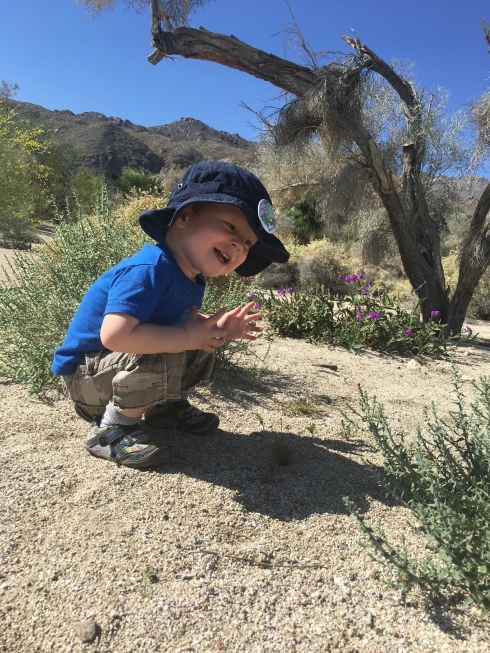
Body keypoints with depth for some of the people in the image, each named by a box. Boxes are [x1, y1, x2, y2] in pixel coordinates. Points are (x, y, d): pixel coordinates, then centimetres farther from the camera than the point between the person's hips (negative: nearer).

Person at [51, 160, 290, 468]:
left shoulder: (194, 277, -4)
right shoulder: (149, 270, -33)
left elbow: (187, 322, 11)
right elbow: (115, 334, -43)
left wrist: (218, 327, -8)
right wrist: (189, 336, -33)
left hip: (123, 366, 9)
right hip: (84, 375, -8)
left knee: (203, 348, 5)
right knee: (164, 361, -32)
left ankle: (166, 405, 18)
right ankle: (112, 430, -11)